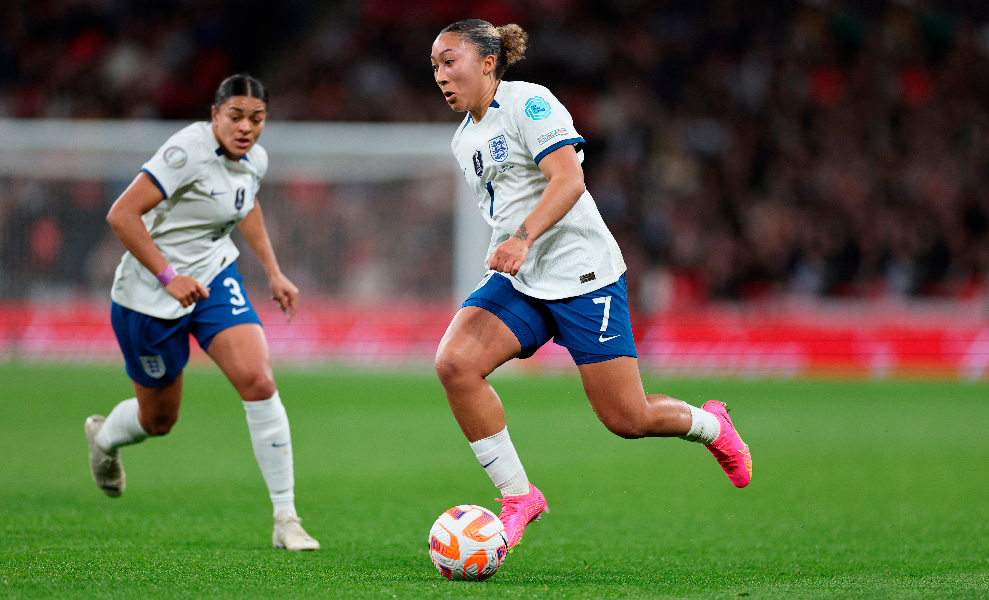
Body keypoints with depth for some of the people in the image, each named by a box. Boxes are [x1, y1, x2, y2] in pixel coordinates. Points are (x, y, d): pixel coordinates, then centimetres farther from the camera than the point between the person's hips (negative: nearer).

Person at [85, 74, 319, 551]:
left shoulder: (254, 160, -2)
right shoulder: (190, 149, -25)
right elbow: (122, 215, -26)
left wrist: (273, 272, 15)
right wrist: (168, 275, -30)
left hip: (214, 279, 5)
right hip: (148, 296, -5)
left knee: (259, 382, -18)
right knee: (159, 420, 11)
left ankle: (286, 519, -12)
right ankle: (102, 437, 50)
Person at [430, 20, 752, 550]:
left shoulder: (528, 102, -9)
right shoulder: (464, 141, 16)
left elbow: (568, 180, -21)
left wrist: (522, 238, -34)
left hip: (582, 274, -7)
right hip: (516, 282, 7)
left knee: (627, 419, -4)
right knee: (453, 362, -21)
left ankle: (709, 424, 30)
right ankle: (518, 497, -11)